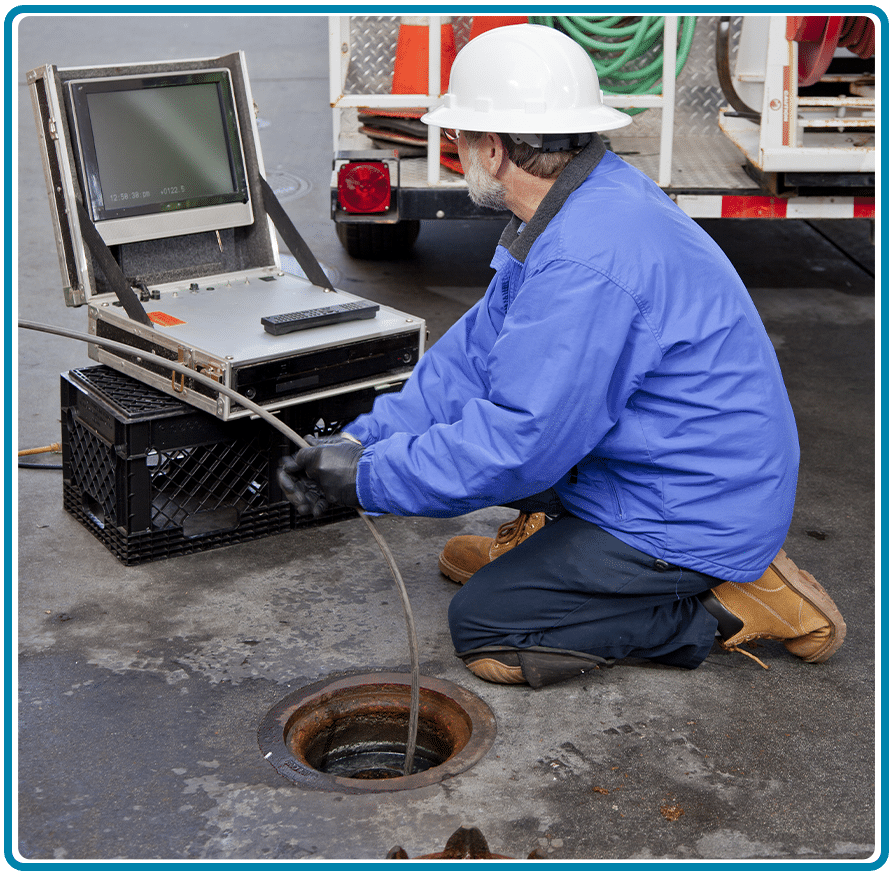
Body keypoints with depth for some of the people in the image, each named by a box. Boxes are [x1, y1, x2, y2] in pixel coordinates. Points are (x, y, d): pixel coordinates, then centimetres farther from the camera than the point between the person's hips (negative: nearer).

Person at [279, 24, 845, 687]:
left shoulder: (587, 261, -31)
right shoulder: (589, 197, 2)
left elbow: (518, 444, -28)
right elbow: (480, 349, 5)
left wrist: (369, 480, -16)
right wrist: (363, 440, 0)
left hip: (694, 523, -10)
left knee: (483, 630, -5)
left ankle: (727, 608, -2)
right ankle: (546, 535, 23)